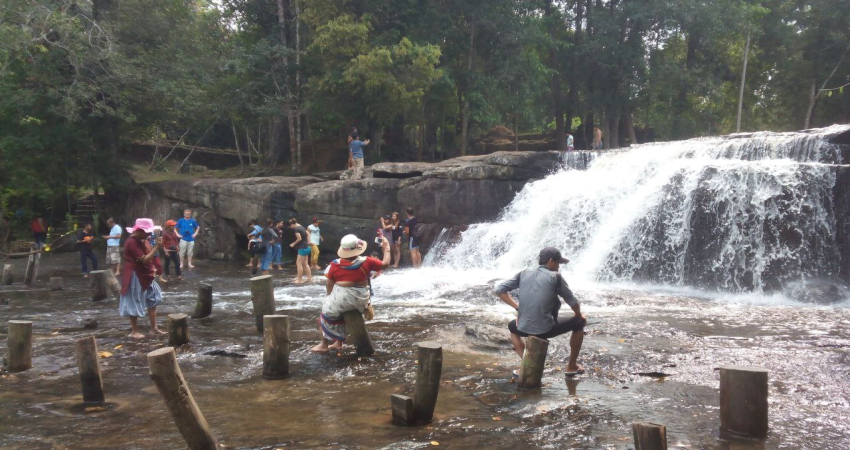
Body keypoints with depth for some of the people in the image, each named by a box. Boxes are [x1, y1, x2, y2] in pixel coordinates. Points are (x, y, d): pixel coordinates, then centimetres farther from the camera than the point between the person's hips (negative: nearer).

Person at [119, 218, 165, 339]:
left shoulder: (142, 240, 9)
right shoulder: (132, 242, -21)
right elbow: (144, 260, -26)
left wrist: (152, 269, 6)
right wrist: (157, 247, -28)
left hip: (145, 275, 10)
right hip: (135, 277, -10)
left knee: (153, 301, 12)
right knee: (134, 304, 1)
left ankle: (154, 328, 19)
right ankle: (134, 331, 11)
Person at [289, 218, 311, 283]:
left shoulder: (296, 229, -15)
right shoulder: (301, 227, 12)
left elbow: (299, 238, -21)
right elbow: (307, 234, 21)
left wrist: (293, 244, -7)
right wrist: (308, 241, 15)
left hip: (302, 248, -9)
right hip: (306, 247, 9)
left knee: (299, 263, -4)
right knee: (305, 264, 13)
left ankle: (299, 280, -1)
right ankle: (310, 278, 15)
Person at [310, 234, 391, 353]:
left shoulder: (335, 265, -4)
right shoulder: (366, 262, -1)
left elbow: (329, 284, 1)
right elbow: (385, 264, 7)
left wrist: (330, 297, 18)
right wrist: (386, 249, 20)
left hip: (341, 297, -3)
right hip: (361, 299, 3)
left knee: (328, 313, 21)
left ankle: (324, 345, 24)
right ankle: (339, 343, 35)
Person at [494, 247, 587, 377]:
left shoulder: (524, 273, 7)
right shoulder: (555, 276, -2)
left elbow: (499, 290, 7)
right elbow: (572, 302, 3)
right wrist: (578, 314, 24)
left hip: (524, 328, 3)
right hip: (546, 329, -3)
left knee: (512, 326, 40)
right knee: (580, 322, 22)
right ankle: (572, 366, 31)